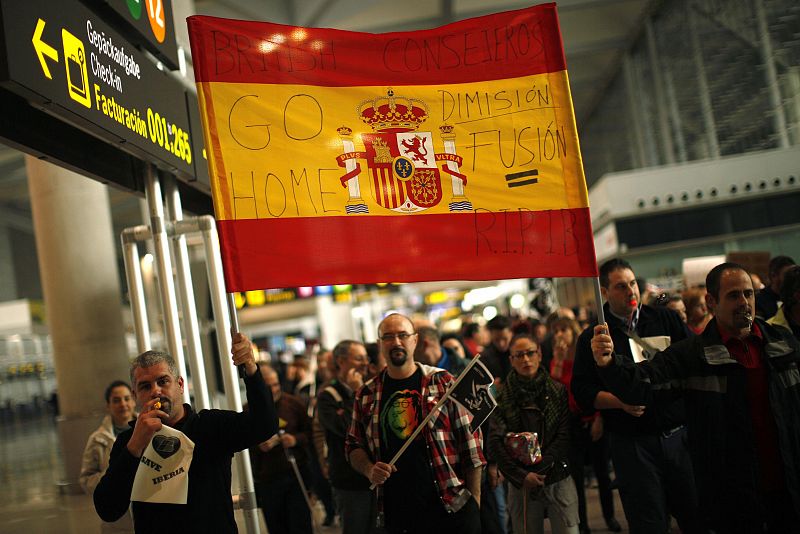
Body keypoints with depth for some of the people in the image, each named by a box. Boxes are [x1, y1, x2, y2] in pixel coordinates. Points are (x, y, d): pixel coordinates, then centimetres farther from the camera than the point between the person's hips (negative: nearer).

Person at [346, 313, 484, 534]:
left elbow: (469, 438, -1)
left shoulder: (443, 382, -1)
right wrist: (369, 469, -7)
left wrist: (474, 497, -4)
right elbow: (353, 445, 14)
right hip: (396, 511, 2)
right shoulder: (366, 395, 6)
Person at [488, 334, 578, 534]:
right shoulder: (504, 397, 2)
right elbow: (495, 441, -5)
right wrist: (522, 476, -13)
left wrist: (539, 470, -11)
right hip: (521, 485, 0)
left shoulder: (558, 391, 4)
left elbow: (565, 435, -2)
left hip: (559, 480, 0)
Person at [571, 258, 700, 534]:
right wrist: (620, 401, -15)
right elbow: (582, 391, 0)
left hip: (679, 435, 2)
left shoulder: (666, 319, 10)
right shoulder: (591, 338, 4)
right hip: (632, 445, -2)